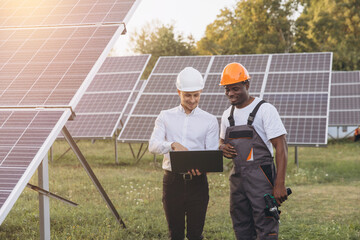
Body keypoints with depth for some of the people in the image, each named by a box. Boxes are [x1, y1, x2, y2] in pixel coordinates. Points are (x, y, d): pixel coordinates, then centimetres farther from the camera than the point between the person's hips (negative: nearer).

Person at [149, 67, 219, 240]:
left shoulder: (209, 120, 6)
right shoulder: (165, 117, 8)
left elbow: (212, 152, 0)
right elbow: (153, 145, -4)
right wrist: (173, 145, -24)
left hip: (197, 181, -1)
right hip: (172, 179, 1)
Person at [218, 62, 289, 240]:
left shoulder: (265, 110, -8)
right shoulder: (227, 115, 12)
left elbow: (281, 147, -12)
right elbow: (222, 141, 27)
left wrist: (279, 184, -18)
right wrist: (222, 147, 0)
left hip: (260, 177, -6)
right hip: (237, 177, 7)